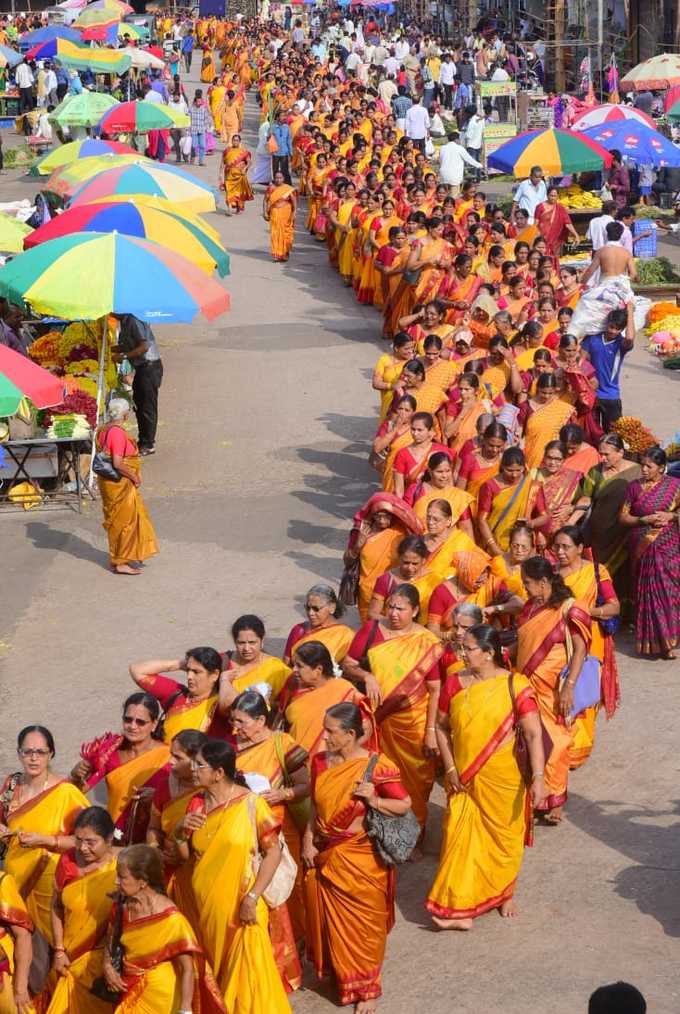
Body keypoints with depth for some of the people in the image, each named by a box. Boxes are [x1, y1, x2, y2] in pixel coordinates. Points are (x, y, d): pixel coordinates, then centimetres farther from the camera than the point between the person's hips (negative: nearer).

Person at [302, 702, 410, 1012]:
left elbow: (404, 805, -10)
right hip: (324, 856, 5)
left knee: (361, 924, 6)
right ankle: (336, 974, 36)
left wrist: (373, 800, -25)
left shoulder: (377, 766, -16)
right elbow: (316, 808, 9)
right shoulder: (321, 762, 0)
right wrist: (308, 841, 0)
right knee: (326, 918, 15)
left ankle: (366, 989, 21)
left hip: (360, 858, -5)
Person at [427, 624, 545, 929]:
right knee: (461, 839, -3)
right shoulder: (454, 683, -2)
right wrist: (450, 769, -2)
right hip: (464, 780, 2)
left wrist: (538, 777, -23)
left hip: (503, 779, -2)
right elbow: (442, 727, 7)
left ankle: (505, 895, 35)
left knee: (504, 837, 13)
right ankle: (461, 910, -1)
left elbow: (534, 734, -15)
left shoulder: (514, 685, -12)